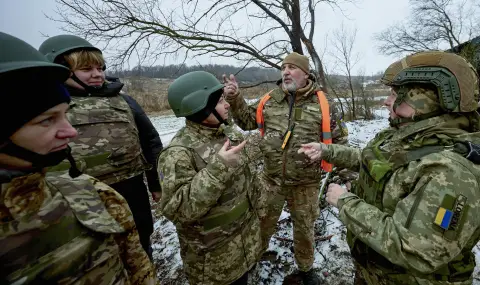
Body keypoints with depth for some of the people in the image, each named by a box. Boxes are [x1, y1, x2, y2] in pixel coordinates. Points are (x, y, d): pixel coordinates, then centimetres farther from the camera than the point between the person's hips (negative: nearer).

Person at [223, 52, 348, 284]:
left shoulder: (321, 102, -8)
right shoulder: (270, 99, -2)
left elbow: (339, 138, 2)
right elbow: (247, 121, 7)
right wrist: (235, 99, -6)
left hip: (305, 183, -1)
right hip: (271, 179, 2)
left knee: (304, 228, 21)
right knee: (262, 223, 20)